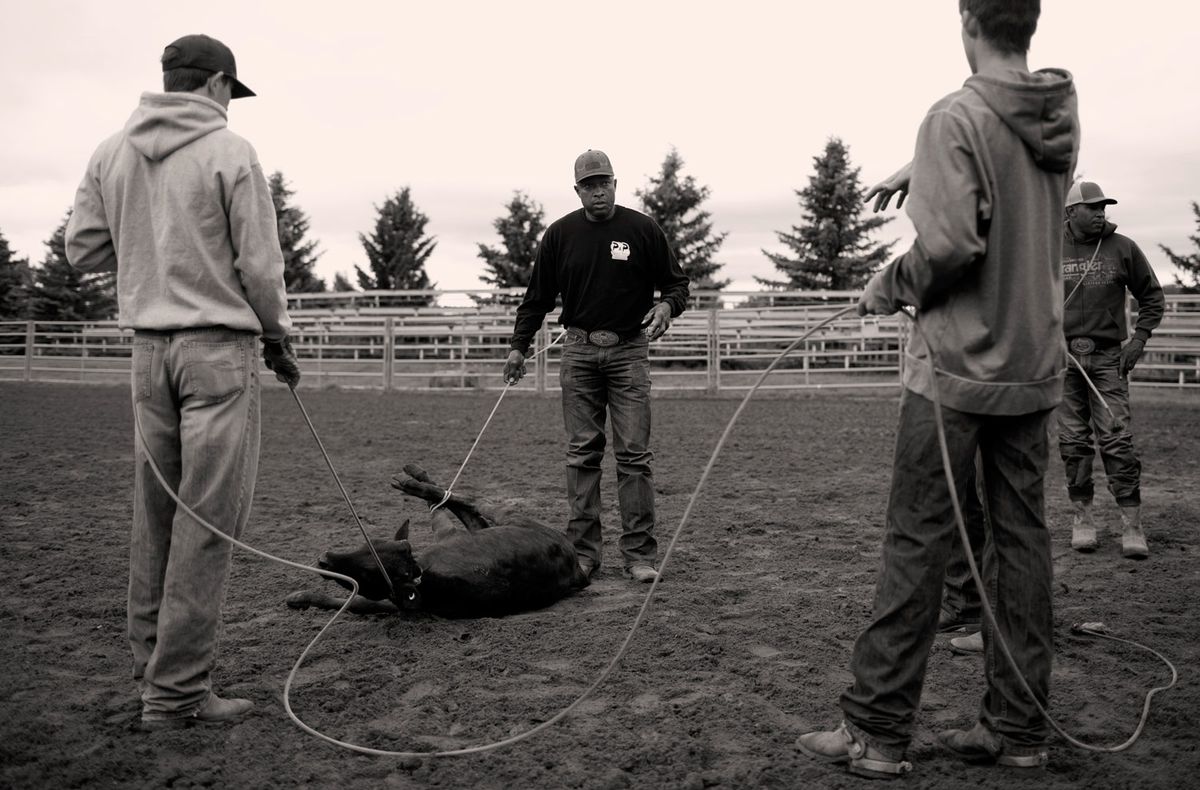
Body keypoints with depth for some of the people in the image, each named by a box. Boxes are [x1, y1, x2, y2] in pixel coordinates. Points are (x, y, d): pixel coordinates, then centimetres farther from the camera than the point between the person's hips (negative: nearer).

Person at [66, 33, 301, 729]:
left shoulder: (111, 154, 9)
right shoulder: (231, 153, -7)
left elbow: (84, 250, 11)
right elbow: (260, 265, -8)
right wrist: (280, 340, 6)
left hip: (148, 348, 6)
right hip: (220, 350, -6)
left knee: (155, 513, 14)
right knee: (207, 523, -2)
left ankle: (150, 658, 23)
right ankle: (176, 692, 3)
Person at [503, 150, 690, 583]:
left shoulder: (643, 229, 1)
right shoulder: (560, 234, 6)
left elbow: (676, 282, 8)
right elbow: (538, 296, 13)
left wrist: (667, 306, -14)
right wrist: (518, 346, 7)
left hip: (629, 350, -2)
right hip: (578, 351, 2)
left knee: (634, 454, -4)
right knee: (581, 454, 3)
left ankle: (639, 553, 2)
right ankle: (583, 551, 10)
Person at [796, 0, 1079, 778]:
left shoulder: (957, 117, -13)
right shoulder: (1062, 116, 9)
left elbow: (950, 244, -23)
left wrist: (885, 289, -6)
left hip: (957, 365, -6)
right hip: (1036, 364, 7)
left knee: (917, 542, -2)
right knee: (1023, 536, 10)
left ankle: (876, 731, 5)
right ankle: (1019, 727, 17)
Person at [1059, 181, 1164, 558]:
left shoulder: (1123, 248, 2)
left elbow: (1152, 296, 10)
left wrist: (1138, 340, 1)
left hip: (1108, 356, -1)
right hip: (1062, 357, 1)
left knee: (1117, 439, -6)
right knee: (1073, 441, 4)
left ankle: (1131, 525, -1)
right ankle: (1082, 517, 15)